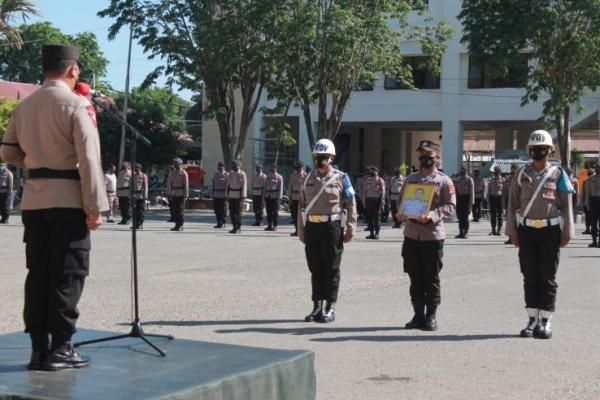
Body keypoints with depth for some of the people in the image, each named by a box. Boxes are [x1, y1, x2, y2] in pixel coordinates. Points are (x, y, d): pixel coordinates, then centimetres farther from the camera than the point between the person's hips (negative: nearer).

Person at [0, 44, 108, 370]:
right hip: (68, 199, -6)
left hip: (33, 199, 6)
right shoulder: (76, 105, -9)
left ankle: (38, 349, 12)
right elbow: (89, 159, -15)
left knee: (38, 273, 9)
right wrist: (95, 206, -13)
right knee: (67, 274, 0)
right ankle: (60, 349, 2)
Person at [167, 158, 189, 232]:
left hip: (181, 195, -5)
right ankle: (177, 225, 13)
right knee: (174, 210, 5)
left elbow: (186, 185, -7)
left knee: (181, 210, -3)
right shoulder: (172, 173, 12)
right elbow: (169, 183, 10)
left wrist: (186, 196, -11)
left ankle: (180, 226, 2)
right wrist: (169, 194, 3)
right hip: (173, 195, 5)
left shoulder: (184, 173, -4)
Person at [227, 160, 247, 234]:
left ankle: (239, 228, 2)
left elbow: (244, 186, -13)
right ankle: (234, 228, 13)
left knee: (238, 212, -5)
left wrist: (243, 197, -18)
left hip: (239, 196, -6)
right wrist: (228, 196, 10)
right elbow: (228, 185, 12)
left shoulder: (242, 174, -10)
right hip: (232, 196, 6)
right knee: (232, 212, 4)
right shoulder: (231, 174, 8)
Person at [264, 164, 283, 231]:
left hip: (275, 196, -5)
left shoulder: (279, 177, -1)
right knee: (269, 212, 6)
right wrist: (264, 195, 10)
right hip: (268, 196, 6)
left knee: (275, 212, -3)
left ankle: (275, 226, 1)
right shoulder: (268, 177, 16)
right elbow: (265, 187, 18)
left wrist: (279, 197, -14)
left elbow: (280, 188, -6)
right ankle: (269, 225, 10)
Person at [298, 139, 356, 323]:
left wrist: (350, 229, -8)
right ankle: (317, 307, 17)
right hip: (312, 226, 4)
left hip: (332, 226, -4)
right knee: (315, 268, 8)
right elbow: (302, 205, 14)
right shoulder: (309, 178, 12)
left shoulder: (340, 178, -1)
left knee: (331, 269, 0)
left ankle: (330, 309, 6)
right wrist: (301, 230, 11)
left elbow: (351, 205, -3)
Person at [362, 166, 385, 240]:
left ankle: (377, 233, 0)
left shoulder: (380, 180, 2)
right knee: (369, 217, 3)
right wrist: (364, 201, 10)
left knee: (376, 217, -5)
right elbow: (364, 191, 17)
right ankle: (371, 233, 11)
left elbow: (383, 192, -3)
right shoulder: (367, 180, 16)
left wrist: (382, 202, -11)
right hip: (368, 200, 5)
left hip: (376, 200, -4)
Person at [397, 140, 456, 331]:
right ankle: (418, 315, 17)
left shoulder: (444, 181, 0)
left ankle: (431, 316, 9)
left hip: (433, 234, -4)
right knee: (415, 277, 8)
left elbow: (450, 206, -6)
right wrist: (401, 213, -5)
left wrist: (432, 215, -21)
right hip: (411, 234, 4)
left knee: (431, 278, 1)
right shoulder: (411, 179, 14)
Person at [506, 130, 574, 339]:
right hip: (526, 230, 2)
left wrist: (567, 232, -3)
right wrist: (512, 231, 3)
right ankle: (532, 320, 13)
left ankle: (545, 321, 7)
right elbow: (513, 204, 8)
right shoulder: (522, 174, 6)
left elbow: (566, 205, 2)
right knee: (530, 278, 6)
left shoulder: (558, 174, 2)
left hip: (550, 230, -2)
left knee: (547, 278, 1)